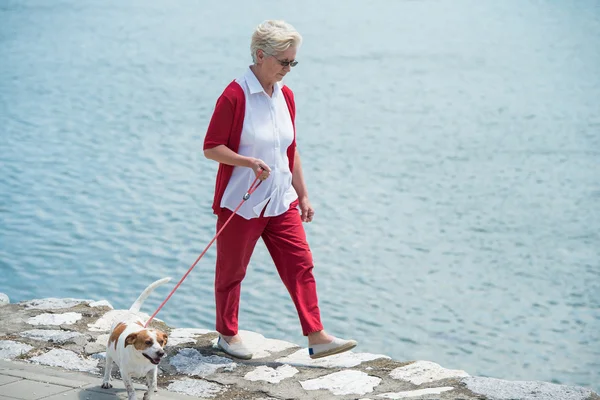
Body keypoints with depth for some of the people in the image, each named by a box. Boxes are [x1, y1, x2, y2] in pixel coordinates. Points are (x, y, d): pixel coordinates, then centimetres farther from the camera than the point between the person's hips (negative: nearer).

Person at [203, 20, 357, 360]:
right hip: (240, 203, -6)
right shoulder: (235, 95, -15)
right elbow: (211, 147, -13)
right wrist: (250, 161, -25)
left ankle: (317, 338, 0)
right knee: (232, 270, 8)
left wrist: (303, 195, 15)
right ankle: (228, 334, 25)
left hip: (281, 202, 6)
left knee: (301, 265, -1)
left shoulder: (285, 95, 7)